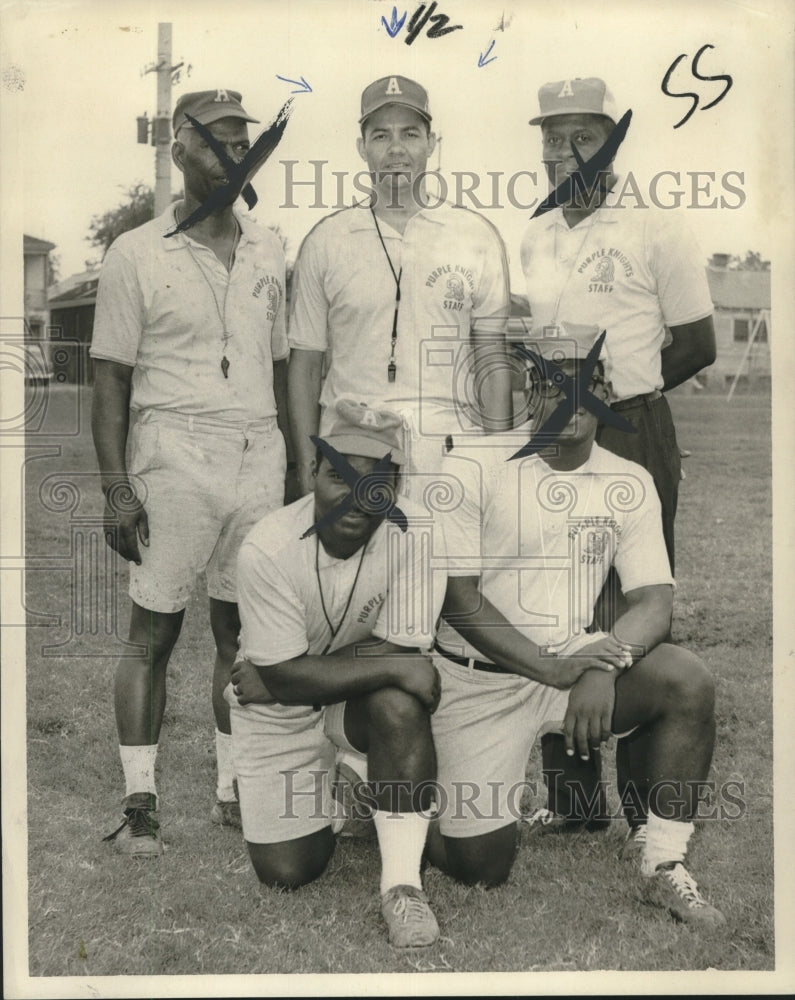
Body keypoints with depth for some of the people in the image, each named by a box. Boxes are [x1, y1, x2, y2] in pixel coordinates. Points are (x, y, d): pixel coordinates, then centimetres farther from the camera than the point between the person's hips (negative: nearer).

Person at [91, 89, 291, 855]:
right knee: (154, 631, -1)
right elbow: (111, 379, -2)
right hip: (174, 455, -4)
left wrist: (299, 465, 12)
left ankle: (235, 791, 17)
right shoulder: (137, 255, 0)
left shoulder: (268, 253, 13)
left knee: (243, 627, 7)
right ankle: (139, 802, 7)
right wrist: (115, 485, -10)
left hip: (259, 455, 4)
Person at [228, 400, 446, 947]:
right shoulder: (268, 548, -26)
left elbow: (399, 651, -25)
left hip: (367, 700, 1)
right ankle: (332, 796, 30)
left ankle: (402, 883, -21)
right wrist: (397, 669, -30)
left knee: (399, 705, -35)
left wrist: (289, 675, -23)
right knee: (285, 871, -4)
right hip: (277, 711, 0)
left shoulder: (416, 536, -22)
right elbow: (284, 677, -25)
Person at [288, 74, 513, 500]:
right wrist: (307, 465, 3)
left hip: (451, 452, 0)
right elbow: (306, 361, 10)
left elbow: (493, 357, 7)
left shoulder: (478, 237, 8)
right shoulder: (325, 241, 9)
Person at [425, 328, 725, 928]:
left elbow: (655, 599, -4)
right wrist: (552, 669, -24)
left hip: (574, 660, 3)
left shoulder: (630, 484, 2)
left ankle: (666, 866, -10)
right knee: (481, 866, -8)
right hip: (476, 677, -3)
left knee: (688, 680, -23)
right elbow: (458, 597, -14)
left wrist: (605, 664, -25)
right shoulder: (473, 468, -10)